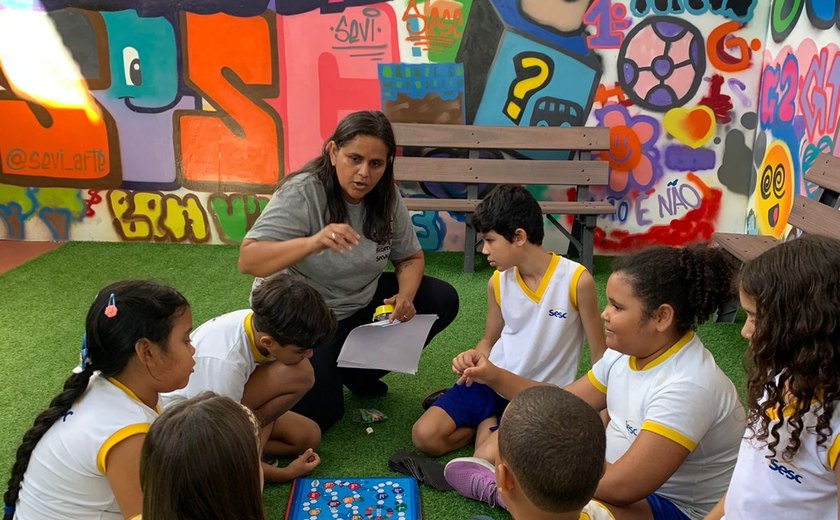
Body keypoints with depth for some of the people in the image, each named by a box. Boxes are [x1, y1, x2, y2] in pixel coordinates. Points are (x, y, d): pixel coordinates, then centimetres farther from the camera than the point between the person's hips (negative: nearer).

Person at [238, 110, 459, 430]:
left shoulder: (386, 198, -7)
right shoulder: (300, 194, -24)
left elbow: (410, 258, 4)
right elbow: (247, 261, -34)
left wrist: (405, 297, -18)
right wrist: (313, 242, -51)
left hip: (359, 304, 6)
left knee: (442, 300, -5)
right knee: (316, 415, -19)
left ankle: (359, 372, 9)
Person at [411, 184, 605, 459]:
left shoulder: (577, 280, -16)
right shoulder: (498, 282, 0)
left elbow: (601, 355, -7)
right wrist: (475, 357, -9)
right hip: (493, 382, 5)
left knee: (489, 457, -27)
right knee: (424, 436, -10)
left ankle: (488, 422, 4)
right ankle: (488, 421, 12)